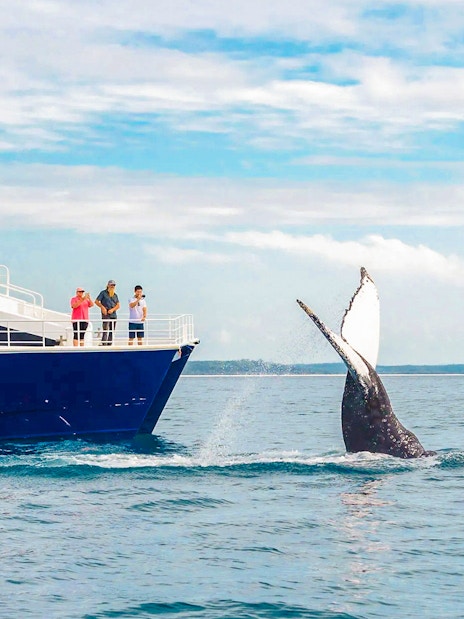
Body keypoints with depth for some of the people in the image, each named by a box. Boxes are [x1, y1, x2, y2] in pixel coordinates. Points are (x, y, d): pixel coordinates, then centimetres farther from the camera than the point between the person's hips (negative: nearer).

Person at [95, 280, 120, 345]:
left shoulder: (115, 295, 16)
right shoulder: (103, 293, 3)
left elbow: (118, 305, 10)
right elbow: (96, 301, 0)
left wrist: (112, 309, -8)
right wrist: (102, 307, -13)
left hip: (113, 315, 6)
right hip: (106, 315, -6)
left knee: (112, 331, 6)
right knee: (105, 330, -13)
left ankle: (109, 345, 11)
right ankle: (104, 345, -16)